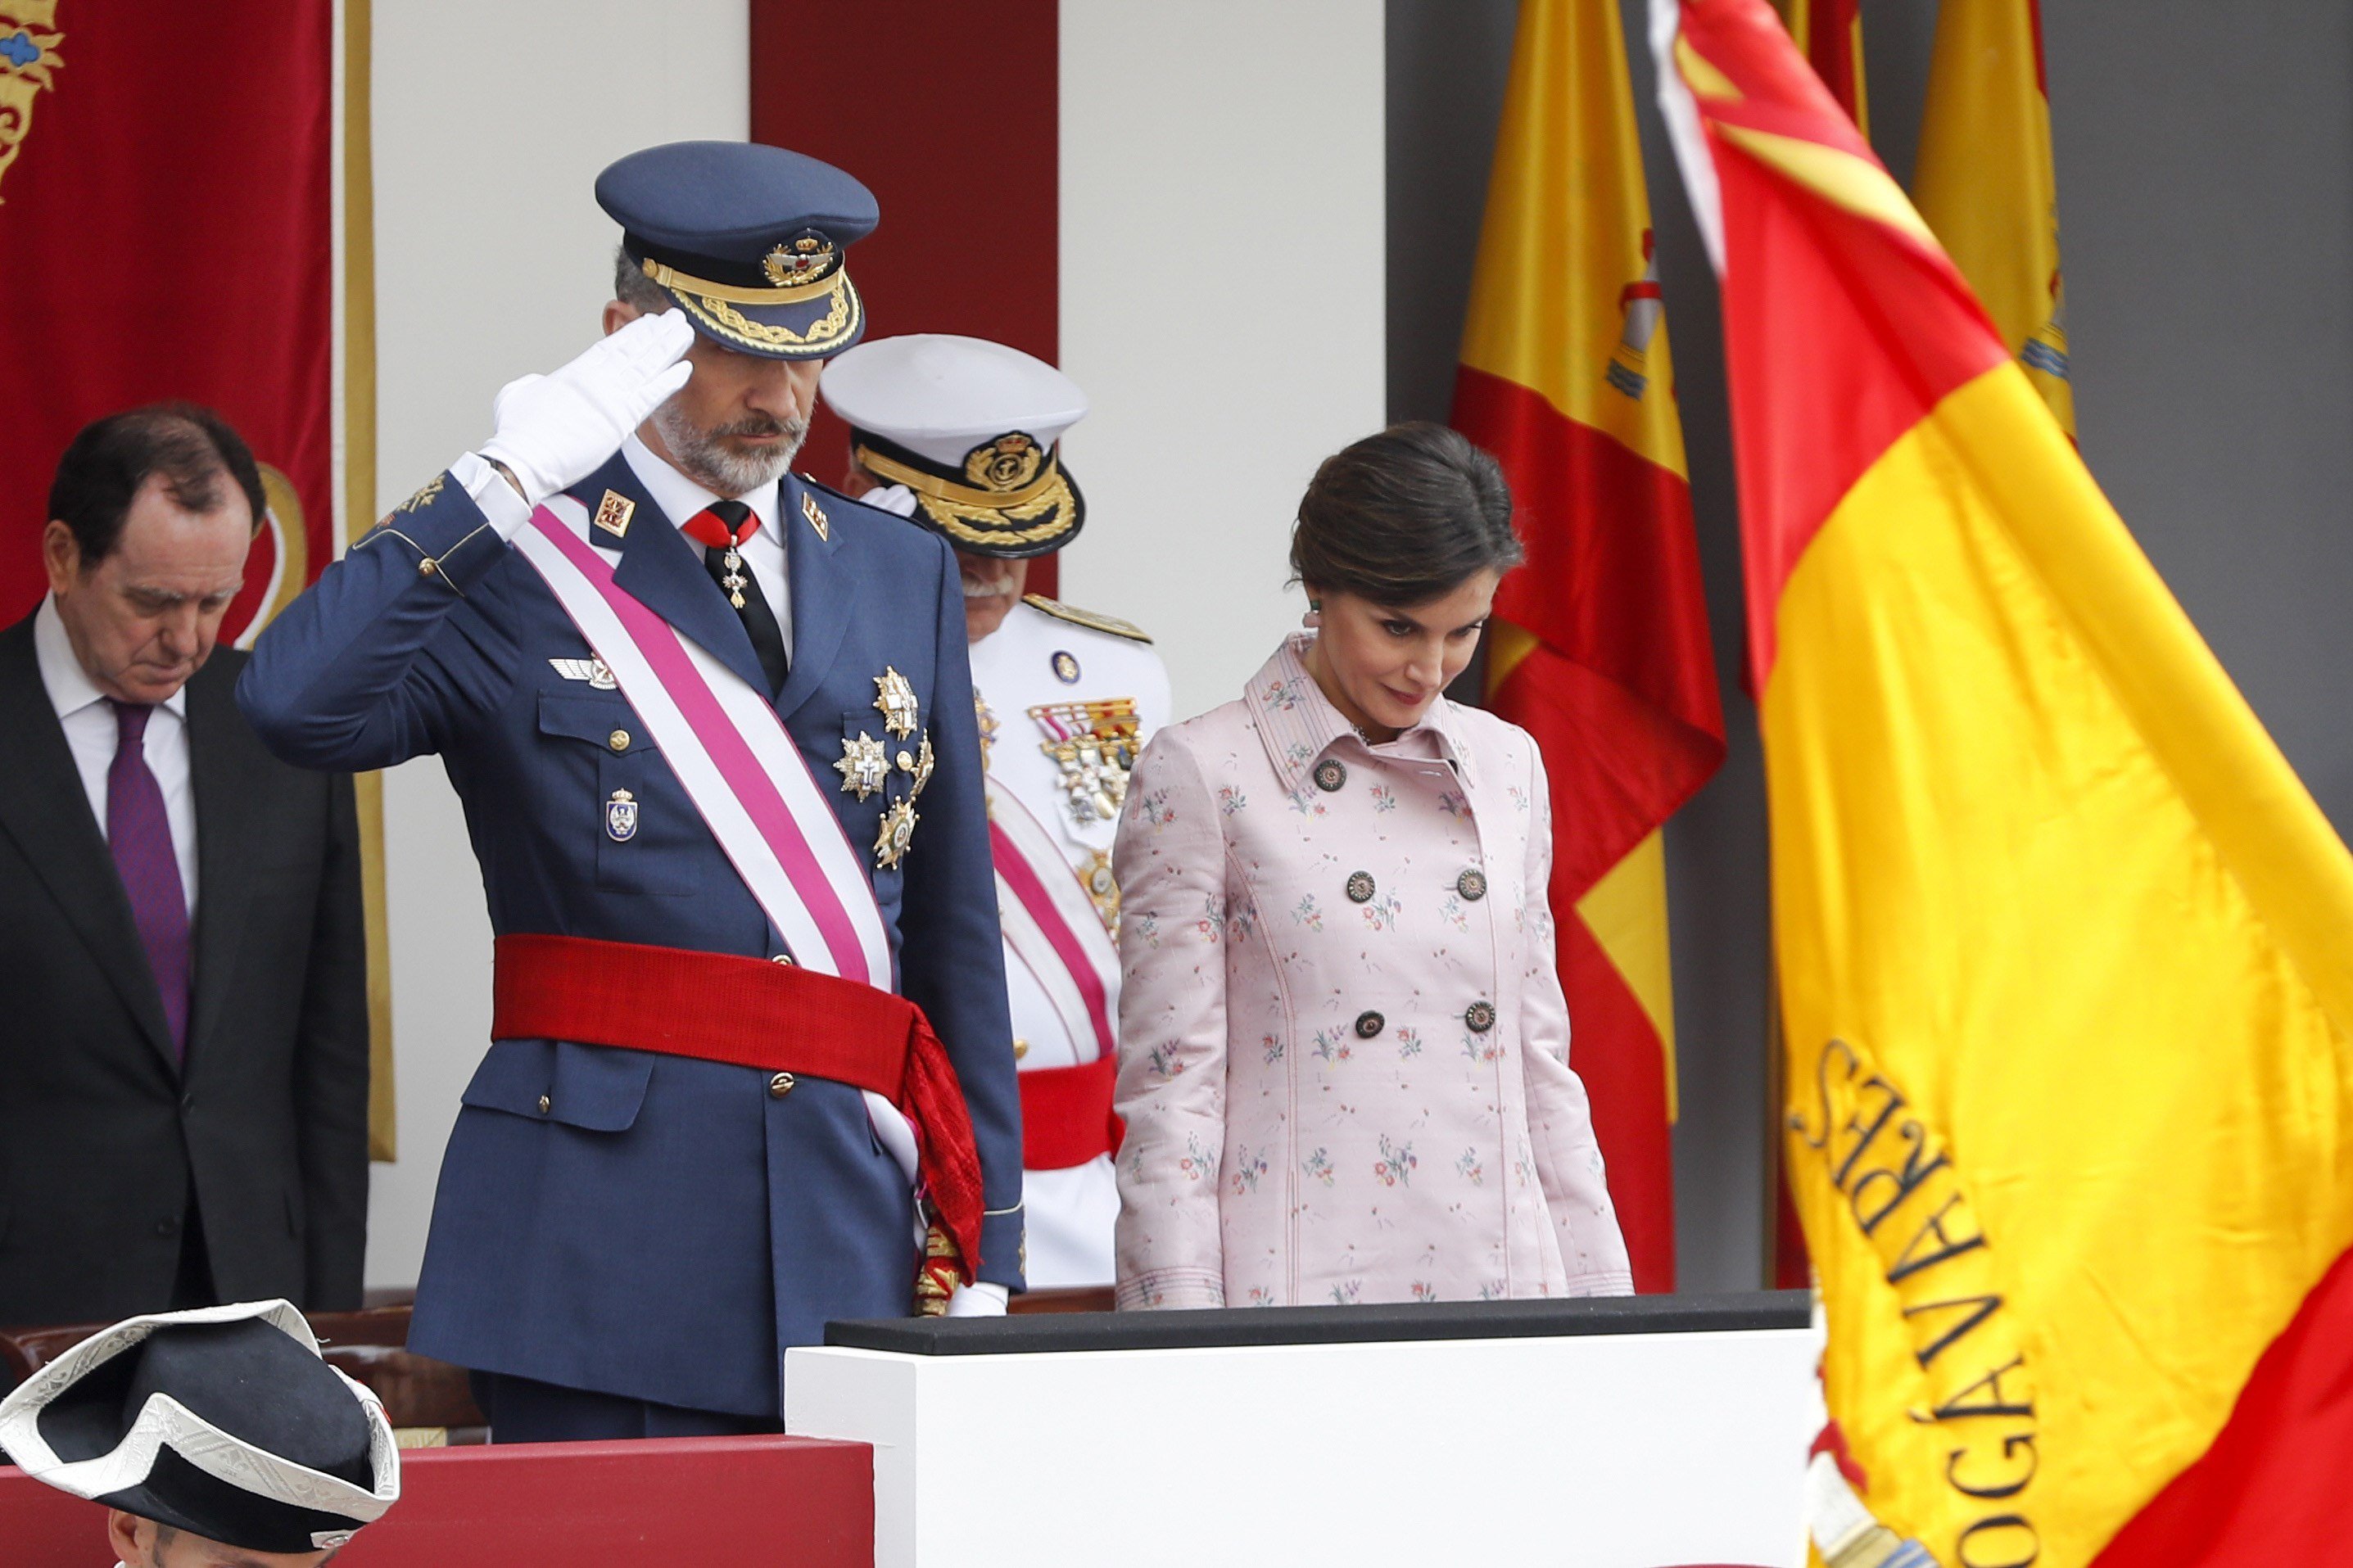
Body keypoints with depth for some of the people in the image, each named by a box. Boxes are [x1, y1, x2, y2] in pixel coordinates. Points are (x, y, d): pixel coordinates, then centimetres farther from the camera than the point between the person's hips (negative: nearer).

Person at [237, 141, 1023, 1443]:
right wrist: (511, 481, -21)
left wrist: (981, 1253, 11)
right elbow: (294, 707, -21)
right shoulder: (507, 568, 0)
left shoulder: (902, 574, 15)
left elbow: (954, 930, 15)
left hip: (848, 1235, 4)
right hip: (600, 1225, -4)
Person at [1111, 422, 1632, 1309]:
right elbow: (1169, 1084, -6)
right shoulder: (1201, 775, -3)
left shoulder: (1507, 767, 14)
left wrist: (1603, 1301, 12)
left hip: (1500, 1286, 5)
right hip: (1295, 1297, -5)